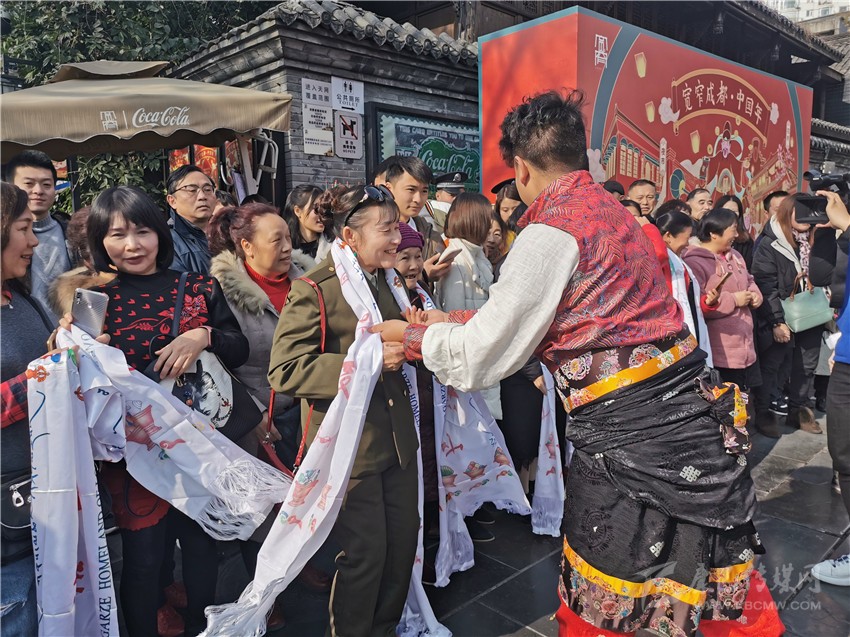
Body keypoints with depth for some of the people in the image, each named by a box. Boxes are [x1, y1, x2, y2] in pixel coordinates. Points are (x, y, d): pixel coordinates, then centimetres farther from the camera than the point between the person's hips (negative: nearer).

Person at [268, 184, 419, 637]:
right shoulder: (313, 290, -15)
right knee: (365, 553, 3)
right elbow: (285, 372, -22)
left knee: (403, 542, 15)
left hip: (397, 440, 8)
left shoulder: (388, 281, 11)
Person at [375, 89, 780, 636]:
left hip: (629, 433, -8)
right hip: (692, 412, 8)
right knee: (725, 577, 22)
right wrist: (457, 321, 21)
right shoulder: (611, 210, 11)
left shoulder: (553, 232, -15)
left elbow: (484, 359, -11)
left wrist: (412, 335, 5)